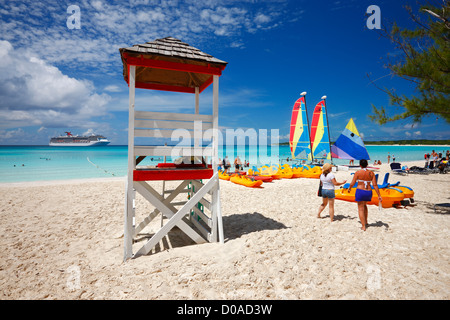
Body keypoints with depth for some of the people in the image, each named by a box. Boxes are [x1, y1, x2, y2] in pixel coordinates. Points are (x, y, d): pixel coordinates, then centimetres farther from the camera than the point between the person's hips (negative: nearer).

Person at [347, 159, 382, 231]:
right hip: (369, 192, 5)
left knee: (361, 209, 5)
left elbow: (352, 183, -5)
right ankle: (366, 221, 36)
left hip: (360, 191, -4)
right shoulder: (371, 173, 1)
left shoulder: (358, 172, -9)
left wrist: (349, 188, 15)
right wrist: (379, 195, 1)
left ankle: (363, 226, 3)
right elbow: (375, 185, -1)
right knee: (364, 205, 30)